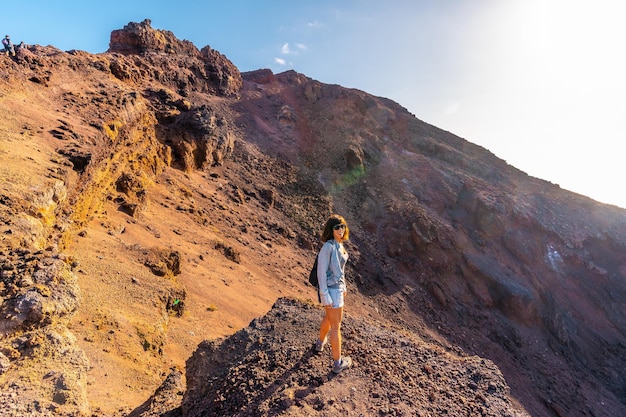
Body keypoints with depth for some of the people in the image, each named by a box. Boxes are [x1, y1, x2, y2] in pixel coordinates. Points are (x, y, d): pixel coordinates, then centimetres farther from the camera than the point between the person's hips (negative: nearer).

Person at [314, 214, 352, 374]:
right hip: (330, 289, -9)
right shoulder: (328, 247, -25)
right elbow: (321, 271, -23)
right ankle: (338, 362, 22)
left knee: (329, 318, 30)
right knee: (336, 326, 5)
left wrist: (343, 286, 22)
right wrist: (325, 296, -22)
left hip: (337, 286, 9)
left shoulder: (339, 245, 3)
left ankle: (321, 342, 55)